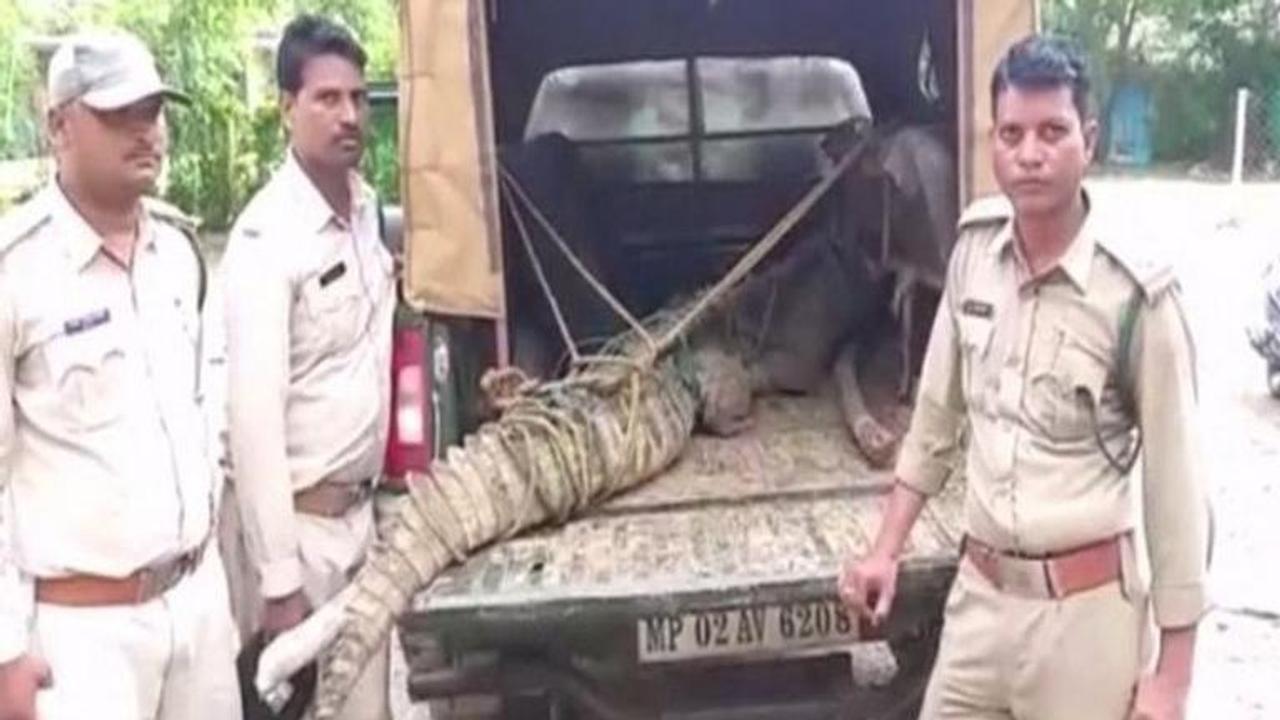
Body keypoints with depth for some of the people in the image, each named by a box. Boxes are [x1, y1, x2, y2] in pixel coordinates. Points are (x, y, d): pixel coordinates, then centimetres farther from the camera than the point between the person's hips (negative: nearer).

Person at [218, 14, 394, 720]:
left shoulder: (366, 206, 5)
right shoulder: (267, 236, -20)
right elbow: (254, 417, -22)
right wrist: (279, 579, -21)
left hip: (358, 507, 7)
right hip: (295, 519, -7)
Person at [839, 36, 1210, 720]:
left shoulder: (1135, 289, -18)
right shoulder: (975, 244, -2)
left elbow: (1175, 485, -12)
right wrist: (886, 549, 11)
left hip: (1084, 609, -5)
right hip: (979, 592, 5)